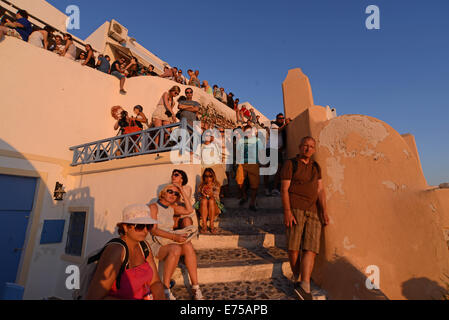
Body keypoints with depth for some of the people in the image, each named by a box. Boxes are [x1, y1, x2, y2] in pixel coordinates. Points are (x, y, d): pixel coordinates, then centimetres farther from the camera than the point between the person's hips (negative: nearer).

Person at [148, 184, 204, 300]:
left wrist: (183, 192, 3)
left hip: (170, 243, 5)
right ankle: (165, 289, -22)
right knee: (176, 249, -35)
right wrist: (174, 236, -26)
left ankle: (195, 288, -23)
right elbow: (153, 230, -15)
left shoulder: (172, 208, 14)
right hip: (156, 245, -5)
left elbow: (189, 210, 5)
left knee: (188, 245, -25)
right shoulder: (154, 207, -5)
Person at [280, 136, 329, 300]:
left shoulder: (316, 167, 19)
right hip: (295, 208, -4)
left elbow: (320, 190, 13)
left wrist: (324, 211, 1)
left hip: (313, 211, 4)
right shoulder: (290, 164, 4)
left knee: (311, 248, -7)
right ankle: (296, 277, 18)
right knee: (293, 246, -4)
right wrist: (287, 211, -14)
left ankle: (304, 286, -8)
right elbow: (284, 189, -4)